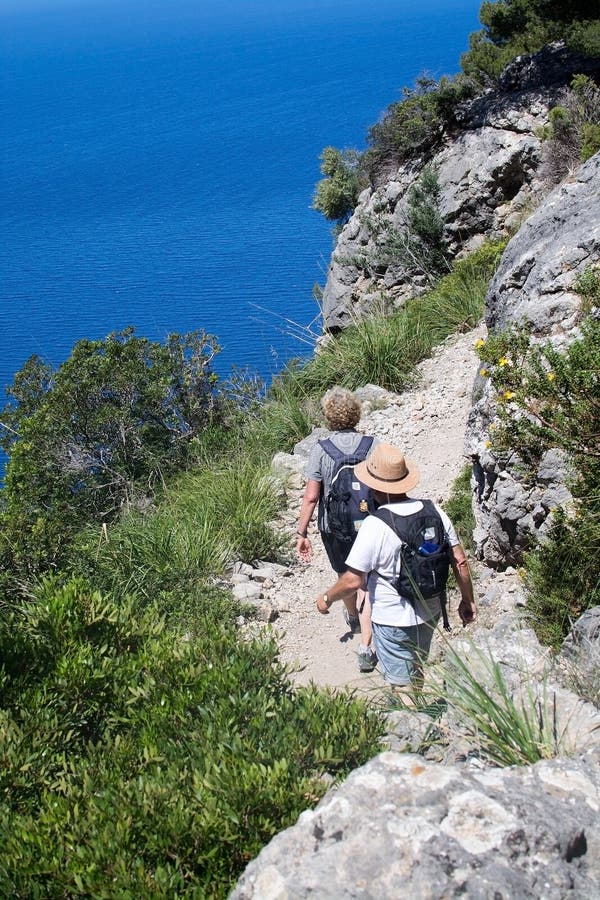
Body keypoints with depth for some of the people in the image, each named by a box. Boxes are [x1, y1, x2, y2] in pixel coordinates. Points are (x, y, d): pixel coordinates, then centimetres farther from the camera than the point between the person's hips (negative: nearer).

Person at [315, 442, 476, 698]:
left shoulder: (375, 525, -25)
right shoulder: (434, 511, -9)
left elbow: (353, 580, -22)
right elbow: (460, 561, -3)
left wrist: (326, 598, -4)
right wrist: (468, 600, 11)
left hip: (393, 620, -6)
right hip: (430, 612, 6)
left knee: (402, 685, 10)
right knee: (416, 671, 29)